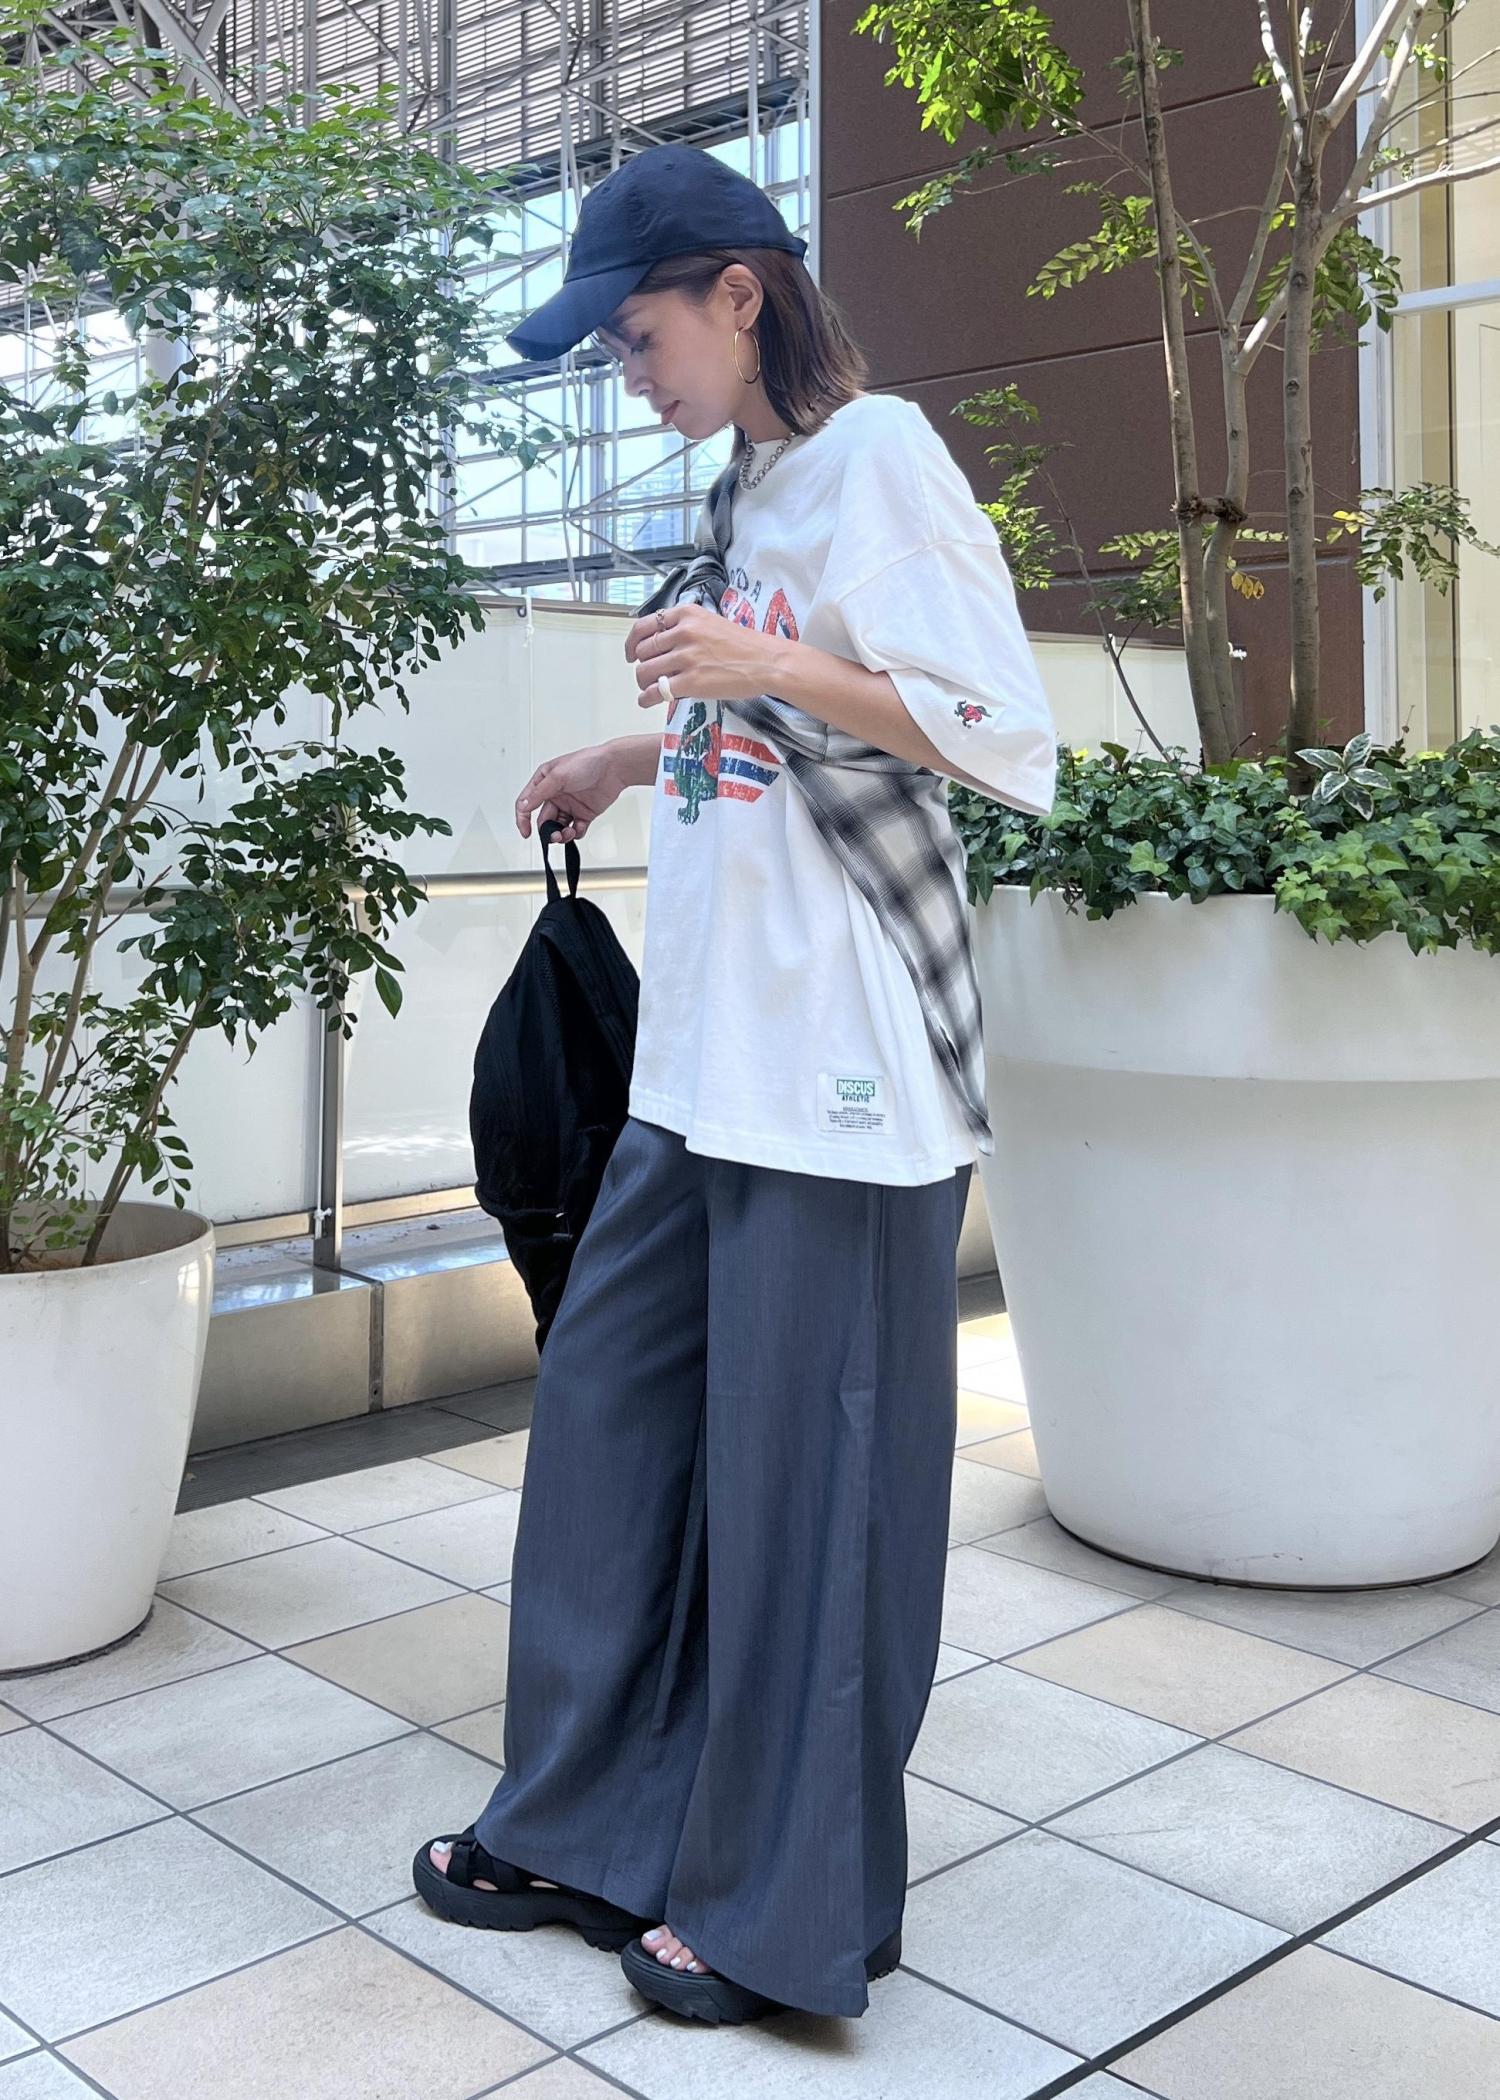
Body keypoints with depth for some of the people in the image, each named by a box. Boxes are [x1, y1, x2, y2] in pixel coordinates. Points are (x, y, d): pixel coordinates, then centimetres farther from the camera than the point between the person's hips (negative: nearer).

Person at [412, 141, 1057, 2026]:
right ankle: (591, 1833, 26)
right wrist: (641, 759, 18)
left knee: (805, 1475, 0)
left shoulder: (878, 453, -6)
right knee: (606, 1413, 11)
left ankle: (784, 1914, 16)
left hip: (833, 1073, -9)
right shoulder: (755, 486, 18)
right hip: (703, 1055, 9)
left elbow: (1008, 746, -13)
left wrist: (766, 666, -22)